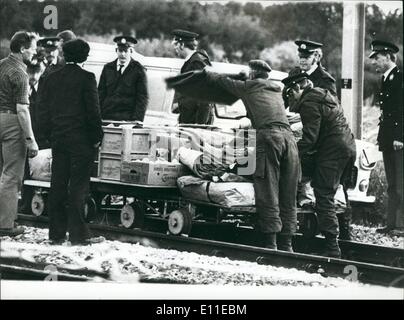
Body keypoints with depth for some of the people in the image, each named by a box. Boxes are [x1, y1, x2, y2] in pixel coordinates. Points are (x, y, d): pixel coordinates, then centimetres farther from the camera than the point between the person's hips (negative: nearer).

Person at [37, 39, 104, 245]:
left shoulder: (52, 78, 7)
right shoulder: (86, 78, -9)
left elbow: (43, 111, 8)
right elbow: (93, 110, -10)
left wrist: (50, 135, 15)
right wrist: (97, 137, -1)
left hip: (58, 137, 5)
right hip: (81, 139, -5)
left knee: (58, 186, 8)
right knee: (78, 186, -2)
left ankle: (56, 233, 12)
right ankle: (78, 234, -2)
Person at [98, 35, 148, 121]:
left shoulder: (139, 70, 3)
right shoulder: (107, 68, 14)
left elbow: (143, 98, -1)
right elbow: (101, 94, 14)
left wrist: (137, 120, -11)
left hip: (128, 120, -3)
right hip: (107, 118, 3)